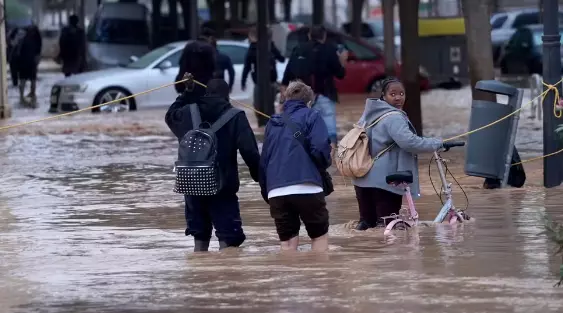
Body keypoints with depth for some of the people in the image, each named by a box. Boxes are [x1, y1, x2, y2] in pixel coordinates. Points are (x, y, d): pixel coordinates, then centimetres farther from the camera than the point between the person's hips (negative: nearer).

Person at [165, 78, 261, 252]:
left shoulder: (188, 113, 4)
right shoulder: (235, 117, -7)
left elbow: (171, 115, 28)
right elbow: (249, 150, -15)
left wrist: (187, 94, 34)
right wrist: (258, 176, -3)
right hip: (223, 187, -4)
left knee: (200, 237, 17)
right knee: (228, 239, -3)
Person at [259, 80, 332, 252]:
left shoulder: (273, 123, 20)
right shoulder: (310, 116, 5)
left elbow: (263, 161, 20)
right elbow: (320, 148, -10)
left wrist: (266, 193, 26)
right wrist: (324, 164, 12)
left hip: (276, 192, 4)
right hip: (306, 188, -4)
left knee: (287, 243, 6)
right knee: (320, 236, 9)